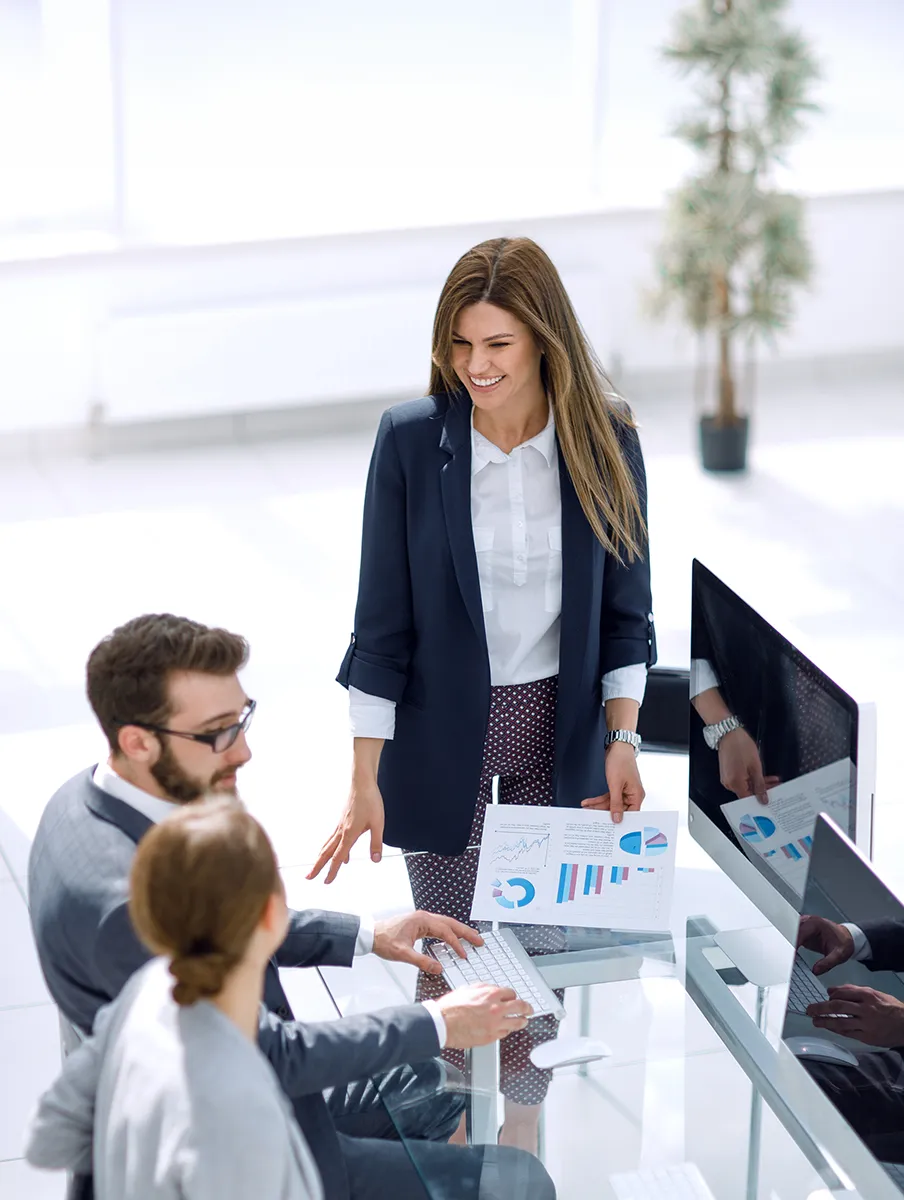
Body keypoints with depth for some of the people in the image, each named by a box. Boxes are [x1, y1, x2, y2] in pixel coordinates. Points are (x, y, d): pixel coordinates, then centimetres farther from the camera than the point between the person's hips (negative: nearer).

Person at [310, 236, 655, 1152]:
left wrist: (622, 740, -9)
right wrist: (366, 781, -11)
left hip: (560, 726, 1)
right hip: (442, 727, -1)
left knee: (540, 938, 13)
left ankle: (522, 1127, 34)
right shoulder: (411, 439, -13)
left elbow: (625, 610, 2)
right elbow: (383, 620, -9)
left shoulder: (605, 442, -9)